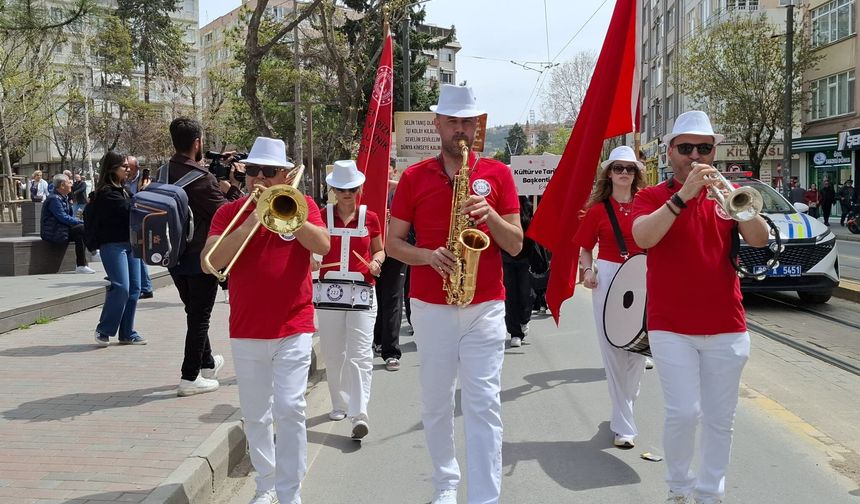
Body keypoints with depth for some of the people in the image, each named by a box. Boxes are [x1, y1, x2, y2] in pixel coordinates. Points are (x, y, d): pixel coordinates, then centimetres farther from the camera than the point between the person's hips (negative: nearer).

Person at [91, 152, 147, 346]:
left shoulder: (123, 190, 18)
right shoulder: (105, 193, -9)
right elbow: (128, 210, -19)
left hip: (130, 243, 8)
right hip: (112, 244, -8)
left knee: (134, 288, 6)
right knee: (121, 287, -13)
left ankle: (127, 333, 13)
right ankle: (104, 331, 0)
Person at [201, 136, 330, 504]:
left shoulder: (302, 205, 3)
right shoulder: (229, 213, 3)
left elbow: (322, 246, -14)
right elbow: (212, 261, -11)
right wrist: (251, 221, -18)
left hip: (293, 329, -2)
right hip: (247, 332, 2)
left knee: (289, 410, -8)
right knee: (255, 416, 10)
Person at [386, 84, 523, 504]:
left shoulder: (498, 174, 3)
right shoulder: (414, 177, 3)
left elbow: (516, 245, 1)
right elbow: (392, 243, 4)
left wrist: (489, 213, -17)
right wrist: (429, 257, -14)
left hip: (485, 306, -1)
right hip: (431, 307, 1)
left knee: (484, 404, -5)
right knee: (436, 403, 10)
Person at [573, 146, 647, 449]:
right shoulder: (598, 209, 1)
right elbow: (585, 248, 8)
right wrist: (588, 269, -10)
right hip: (607, 279, -1)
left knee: (638, 349, 7)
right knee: (613, 351, -1)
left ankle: (624, 410, 29)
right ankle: (624, 426, 4)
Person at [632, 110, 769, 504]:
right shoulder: (652, 196, 1)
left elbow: (760, 240, -6)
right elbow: (643, 238, -19)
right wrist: (683, 195, -25)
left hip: (727, 327, 3)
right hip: (670, 327, -3)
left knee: (719, 419, 7)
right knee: (683, 412, -8)